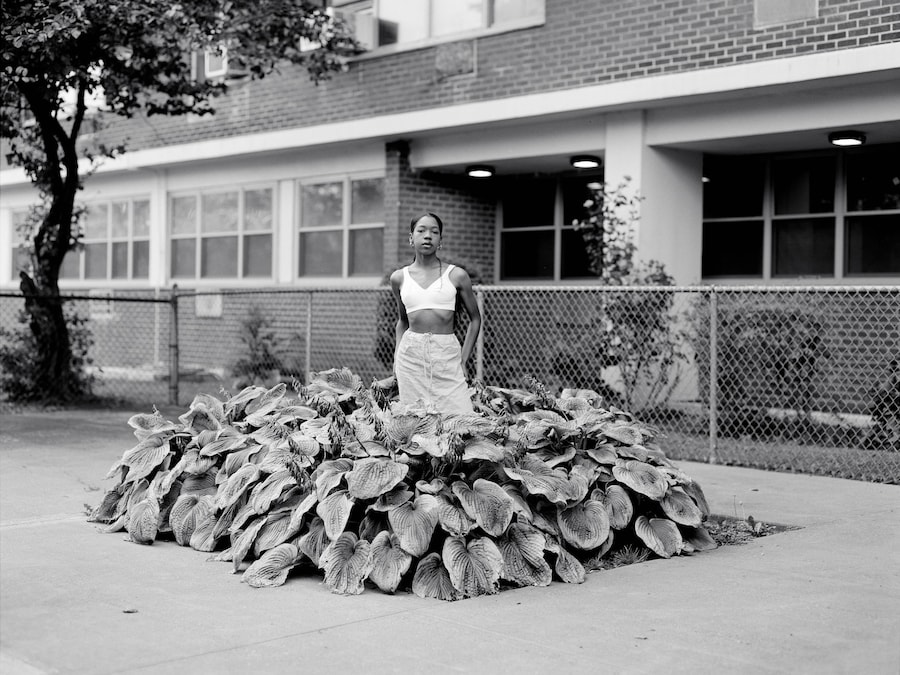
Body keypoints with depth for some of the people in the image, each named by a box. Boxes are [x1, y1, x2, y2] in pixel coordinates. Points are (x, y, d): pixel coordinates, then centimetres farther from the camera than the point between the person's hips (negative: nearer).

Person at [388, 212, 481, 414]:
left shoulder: (456, 275, 2)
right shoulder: (399, 278, 9)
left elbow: (475, 319, 11)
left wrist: (463, 359, 5)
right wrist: (397, 356, 14)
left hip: (447, 354, -2)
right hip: (411, 355, 2)